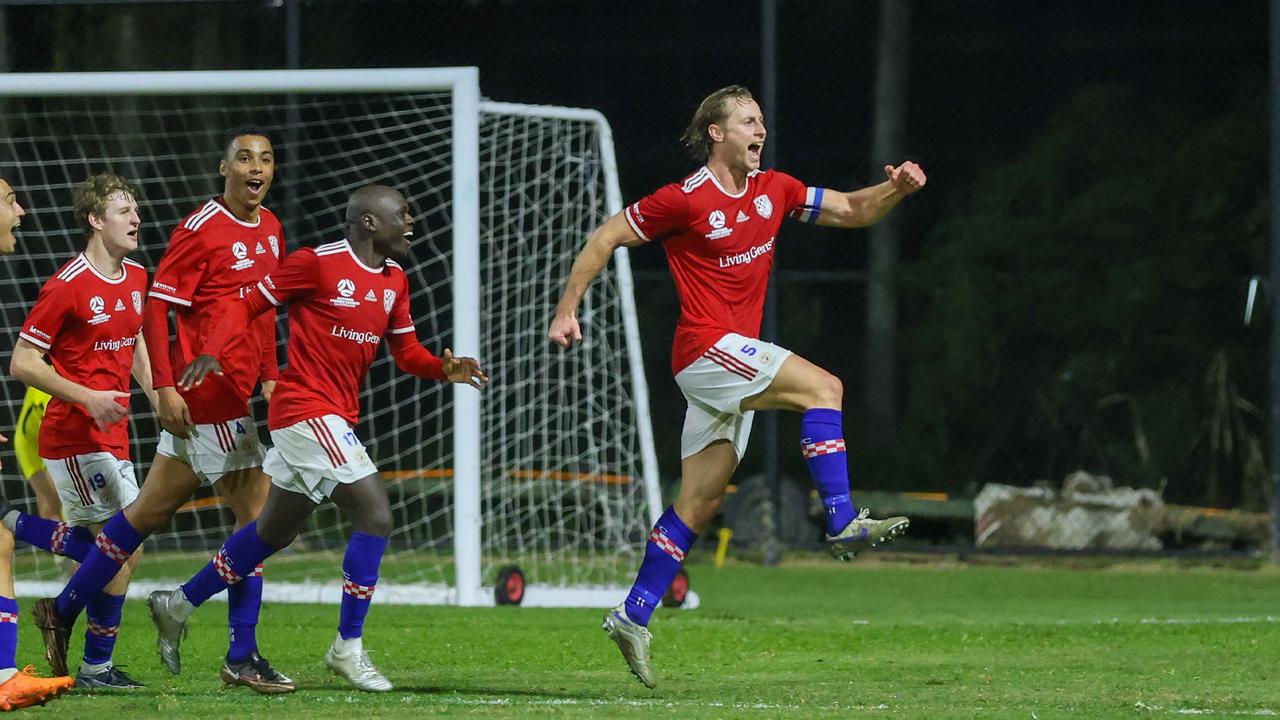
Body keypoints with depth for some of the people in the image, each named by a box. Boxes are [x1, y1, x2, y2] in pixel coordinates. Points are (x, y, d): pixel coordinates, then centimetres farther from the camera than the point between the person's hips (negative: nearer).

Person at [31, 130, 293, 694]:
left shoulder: (269, 230, 13)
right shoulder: (200, 229, -12)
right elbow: (156, 307, -13)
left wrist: (270, 377, 18)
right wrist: (165, 387, -18)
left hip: (233, 392, 8)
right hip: (207, 396, -8)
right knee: (258, 514, -7)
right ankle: (241, 657, 1)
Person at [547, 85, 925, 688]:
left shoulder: (772, 190, 10)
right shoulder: (684, 200, -9)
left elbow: (850, 210, 16)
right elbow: (606, 237, -1)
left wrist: (894, 190, -4)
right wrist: (567, 311, -3)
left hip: (735, 362, 8)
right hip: (706, 348, -8)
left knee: (699, 503, 6)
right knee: (822, 387, -21)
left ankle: (633, 616, 10)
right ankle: (843, 523, -24)